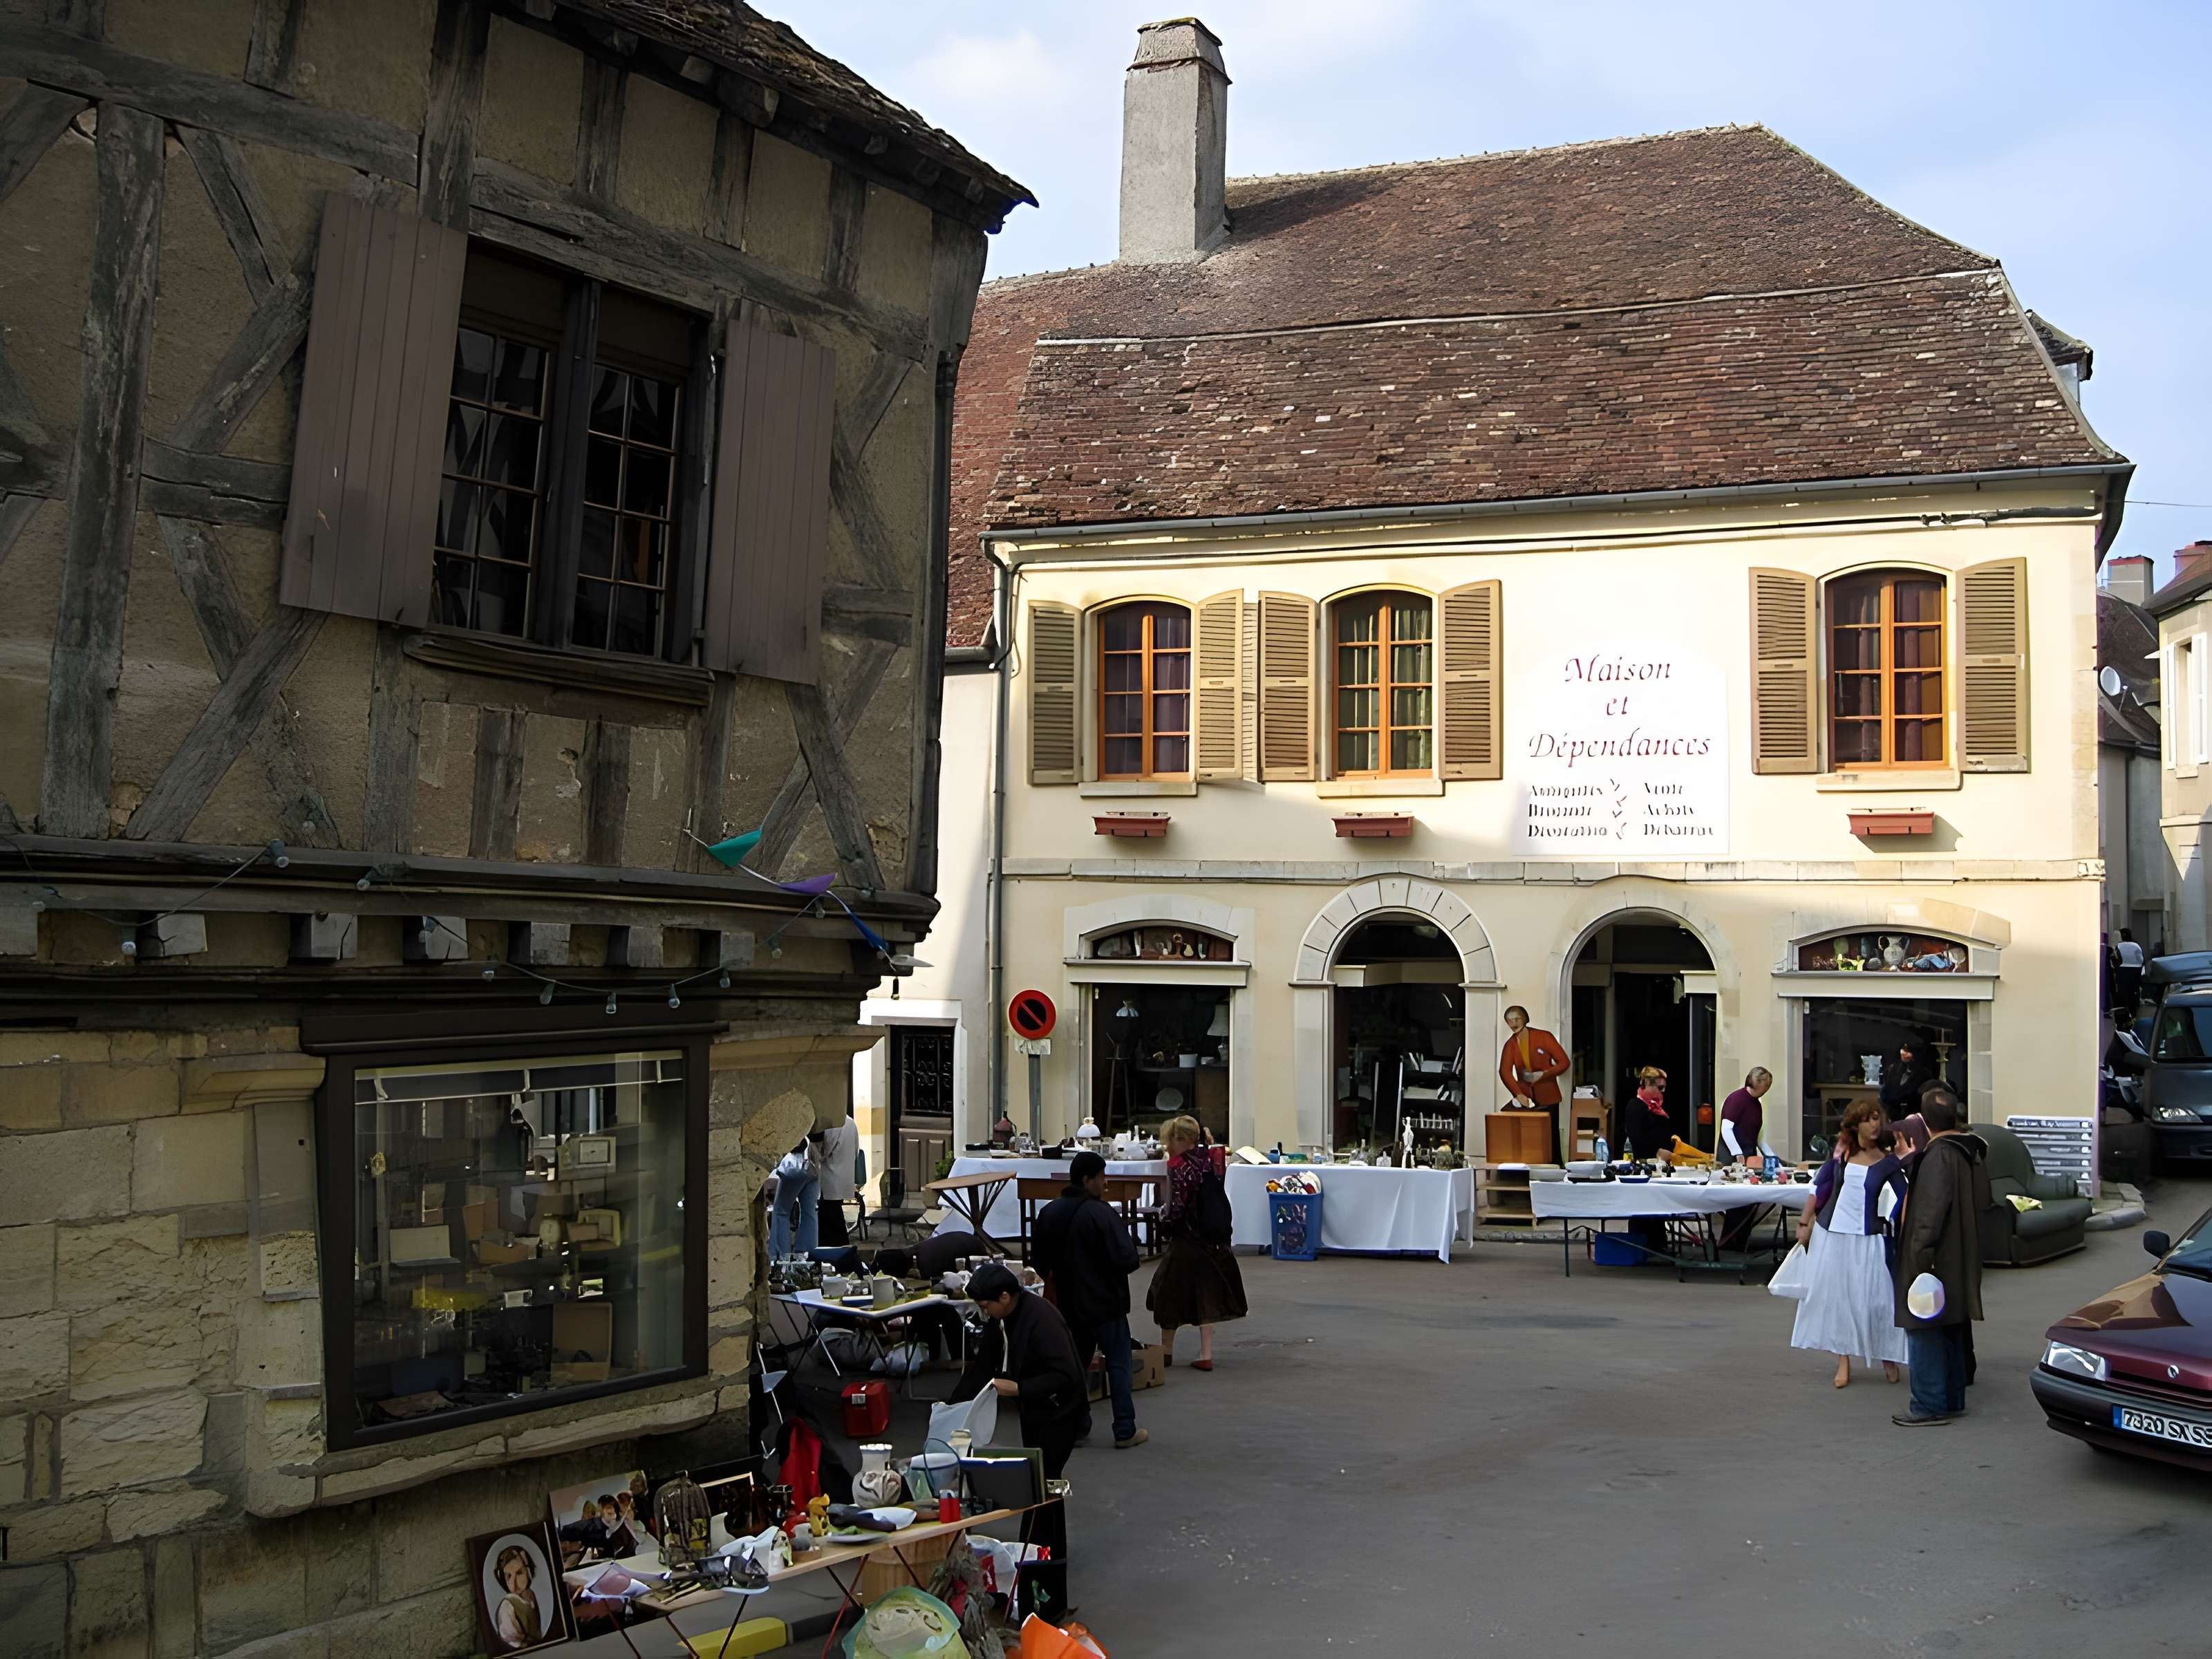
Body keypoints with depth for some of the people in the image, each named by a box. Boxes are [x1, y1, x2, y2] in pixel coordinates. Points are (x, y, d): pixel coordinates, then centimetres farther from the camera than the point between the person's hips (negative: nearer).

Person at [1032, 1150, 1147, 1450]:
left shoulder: (1049, 1213, 2)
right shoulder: (1102, 1213, -20)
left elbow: (1039, 1263, 9)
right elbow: (1127, 1258, -23)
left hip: (1069, 1303, 6)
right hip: (1106, 1302, -6)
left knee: (1076, 1365, 17)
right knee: (1118, 1365, 4)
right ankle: (1125, 1431, 7)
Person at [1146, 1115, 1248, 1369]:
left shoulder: (1179, 1167, -17)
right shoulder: (1208, 1160, 3)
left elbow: (1176, 1208, -19)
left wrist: (1164, 1217, 2)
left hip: (1186, 1240, -7)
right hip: (1213, 1240, 7)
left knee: (1171, 1292, 10)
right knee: (1206, 1294, 10)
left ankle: (1166, 1350, 23)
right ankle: (1206, 1355, 8)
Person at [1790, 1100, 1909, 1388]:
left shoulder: (1887, 1162, -3)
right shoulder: (1840, 1154, 2)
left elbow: (1904, 1200, -4)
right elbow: (1819, 1190, 8)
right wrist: (1804, 1223, 6)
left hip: (1868, 1238, -2)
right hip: (1831, 1234, 2)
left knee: (1875, 1297, -4)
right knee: (1833, 1294, 6)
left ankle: (1888, 1355, 17)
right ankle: (1843, 1361, 16)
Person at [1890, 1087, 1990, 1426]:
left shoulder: (1938, 1156, -19)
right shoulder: (1972, 1152, 9)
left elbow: (1931, 1208, -25)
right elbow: (1982, 1201, 19)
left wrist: (1921, 1252, -23)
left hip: (1937, 1258, -9)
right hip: (1960, 1257, 9)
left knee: (1924, 1330, -4)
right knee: (1951, 1330, 17)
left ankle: (1930, 1405, -2)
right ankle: (1952, 1399, 24)